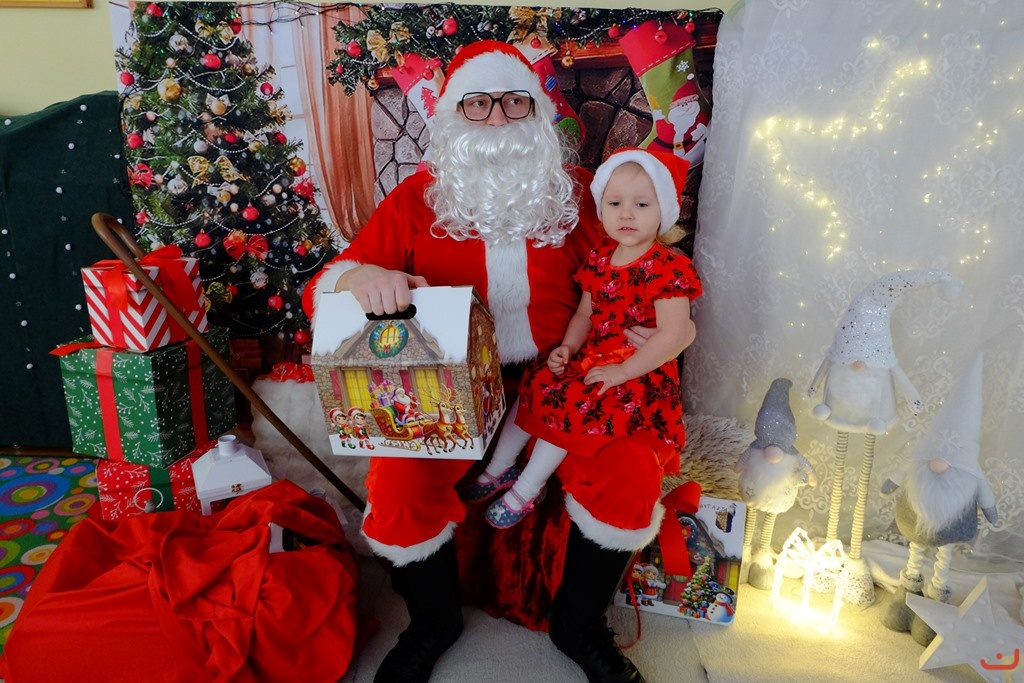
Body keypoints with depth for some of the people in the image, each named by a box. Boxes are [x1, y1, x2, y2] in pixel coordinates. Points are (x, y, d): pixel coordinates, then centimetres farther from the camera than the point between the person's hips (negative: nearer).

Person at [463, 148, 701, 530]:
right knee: (535, 384, -1)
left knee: (570, 405, -21)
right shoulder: (599, 259, 5)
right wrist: (568, 348, -5)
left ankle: (527, 489, -2)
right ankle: (499, 468, 13)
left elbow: (673, 334, -23)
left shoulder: (668, 267, -17)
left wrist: (622, 371, -22)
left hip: (640, 371, -7)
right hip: (591, 356, 7)